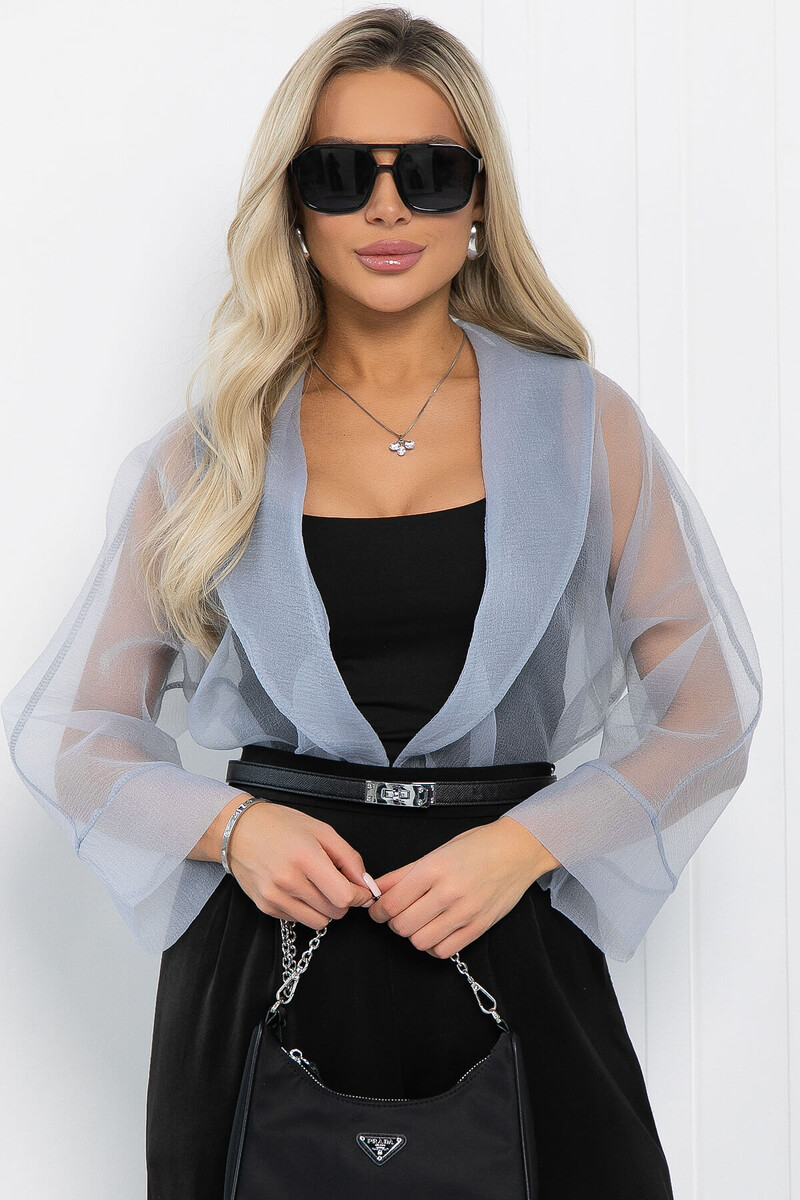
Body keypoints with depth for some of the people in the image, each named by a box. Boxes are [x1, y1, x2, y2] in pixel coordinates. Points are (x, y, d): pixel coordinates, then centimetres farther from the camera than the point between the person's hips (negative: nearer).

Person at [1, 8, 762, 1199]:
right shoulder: (207, 454, 2)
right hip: (265, 955, 0)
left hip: (511, 957, 0)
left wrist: (525, 844, -11)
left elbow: (710, 712, 3)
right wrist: (229, 825, -11)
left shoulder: (586, 426, 1)